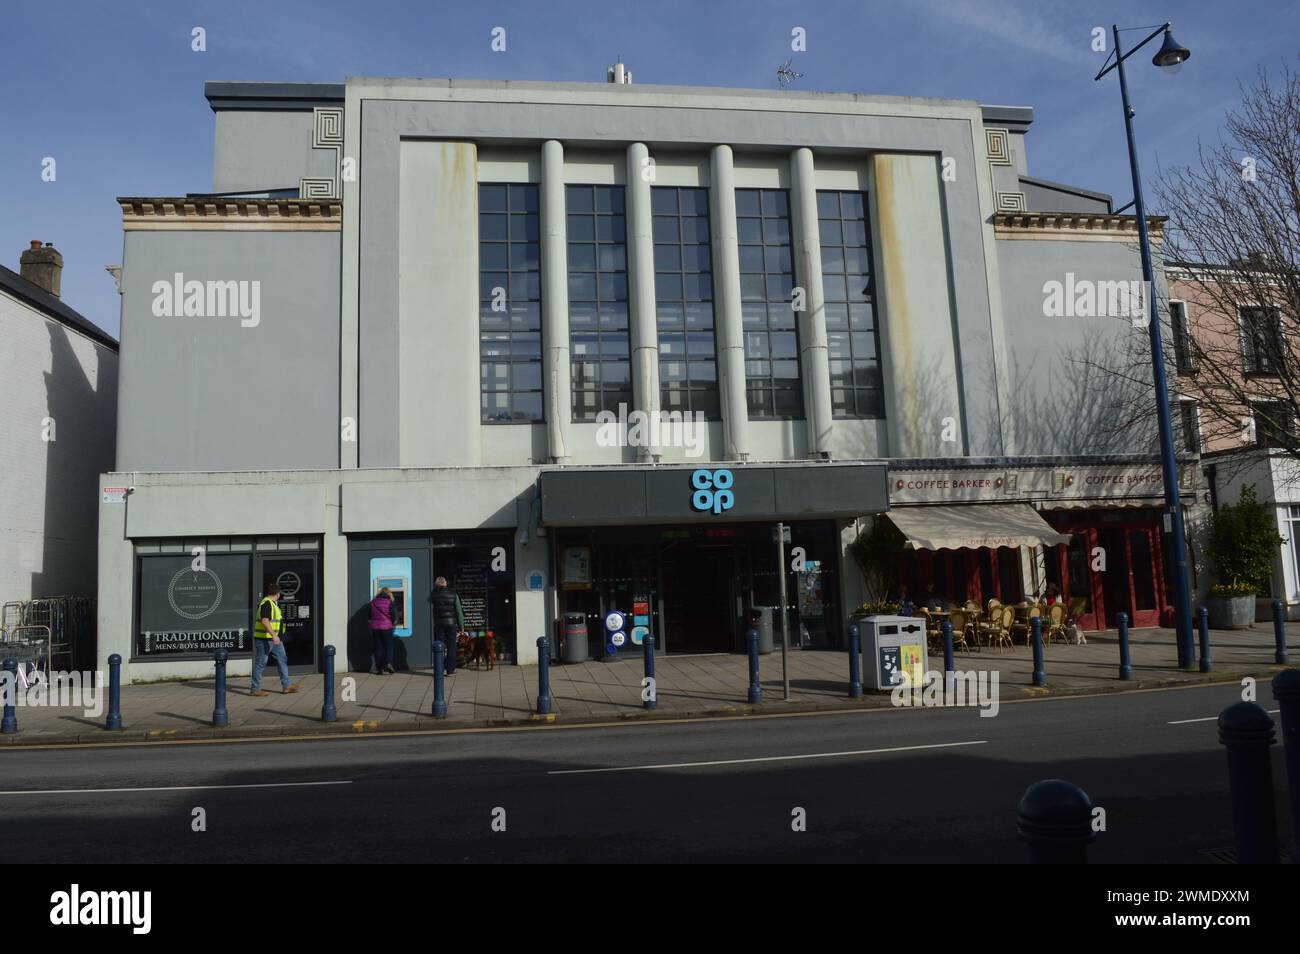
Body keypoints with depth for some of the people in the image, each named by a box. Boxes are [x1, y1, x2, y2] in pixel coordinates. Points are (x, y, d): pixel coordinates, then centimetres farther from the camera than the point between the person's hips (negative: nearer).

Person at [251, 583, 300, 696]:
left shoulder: (273, 603, 16)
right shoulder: (267, 603, -16)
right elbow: (264, 621, -26)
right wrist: (274, 635, -31)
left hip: (273, 639, 10)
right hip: (264, 638, -10)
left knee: (282, 660, 8)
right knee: (260, 663, -2)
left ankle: (287, 685, 10)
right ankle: (254, 689, 6)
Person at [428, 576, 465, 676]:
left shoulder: (434, 594, -2)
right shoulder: (453, 594, -2)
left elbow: (429, 600, 23)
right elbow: (459, 611, -1)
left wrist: (434, 588, 17)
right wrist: (461, 626, 5)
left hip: (439, 624, 0)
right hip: (451, 624, 0)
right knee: (451, 647, 5)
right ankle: (450, 669, 6)